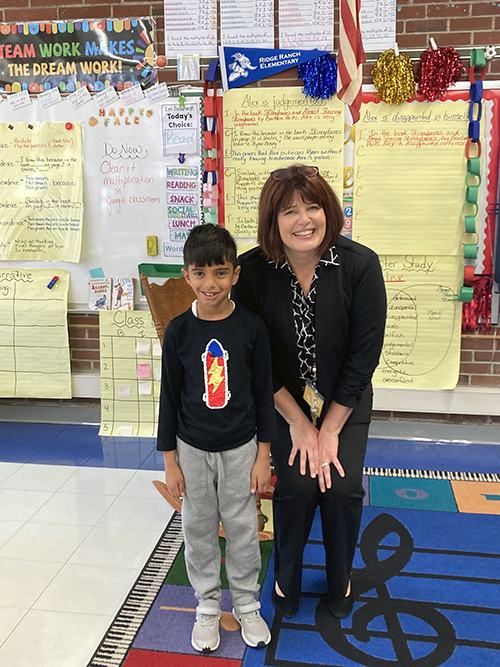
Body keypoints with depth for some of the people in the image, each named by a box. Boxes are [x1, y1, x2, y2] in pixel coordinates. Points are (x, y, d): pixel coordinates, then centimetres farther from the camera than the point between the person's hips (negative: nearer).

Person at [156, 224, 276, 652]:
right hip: (192, 450, 1)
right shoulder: (178, 331, -10)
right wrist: (170, 460, 0)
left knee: (242, 529, 13)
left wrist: (263, 455, -2)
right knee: (199, 530, 14)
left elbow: (263, 393, -4)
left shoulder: (252, 327, -11)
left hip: (240, 448, 0)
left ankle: (247, 605, 36)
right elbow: (170, 397, -2)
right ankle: (208, 606, 37)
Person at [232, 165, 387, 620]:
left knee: (343, 487, -10)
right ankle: (286, 578, 20)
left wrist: (330, 430, -12)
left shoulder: (360, 265, -17)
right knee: (296, 485, -13)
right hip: (283, 402, 0)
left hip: (346, 401, 0)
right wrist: (299, 423, -10)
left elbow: (363, 356, -14)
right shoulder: (252, 271, -15)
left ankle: (340, 581, 23)